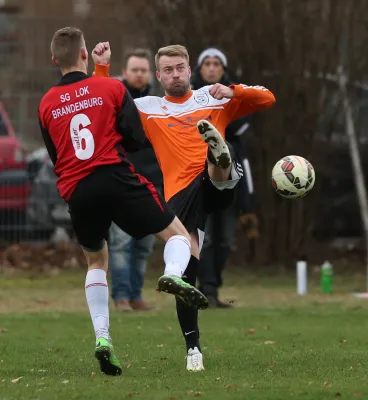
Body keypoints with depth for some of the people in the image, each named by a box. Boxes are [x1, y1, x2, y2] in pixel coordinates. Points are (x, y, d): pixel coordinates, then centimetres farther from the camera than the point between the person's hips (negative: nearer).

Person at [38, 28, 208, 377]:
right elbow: (136, 139, 1)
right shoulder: (112, 88, 2)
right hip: (115, 178, -3)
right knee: (177, 233, 8)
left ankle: (102, 337, 8)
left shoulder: (46, 104, 11)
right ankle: (173, 275, -27)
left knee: (96, 261, 24)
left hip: (75, 191, 3)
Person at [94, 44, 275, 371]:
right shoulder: (149, 109, 18)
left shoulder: (213, 98, 18)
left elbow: (267, 99, 14)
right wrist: (102, 68, 3)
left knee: (219, 169, -35)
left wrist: (232, 92, -3)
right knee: (186, 271, -8)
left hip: (217, 186, 0)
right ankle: (193, 347, 4)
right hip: (181, 193, 0)